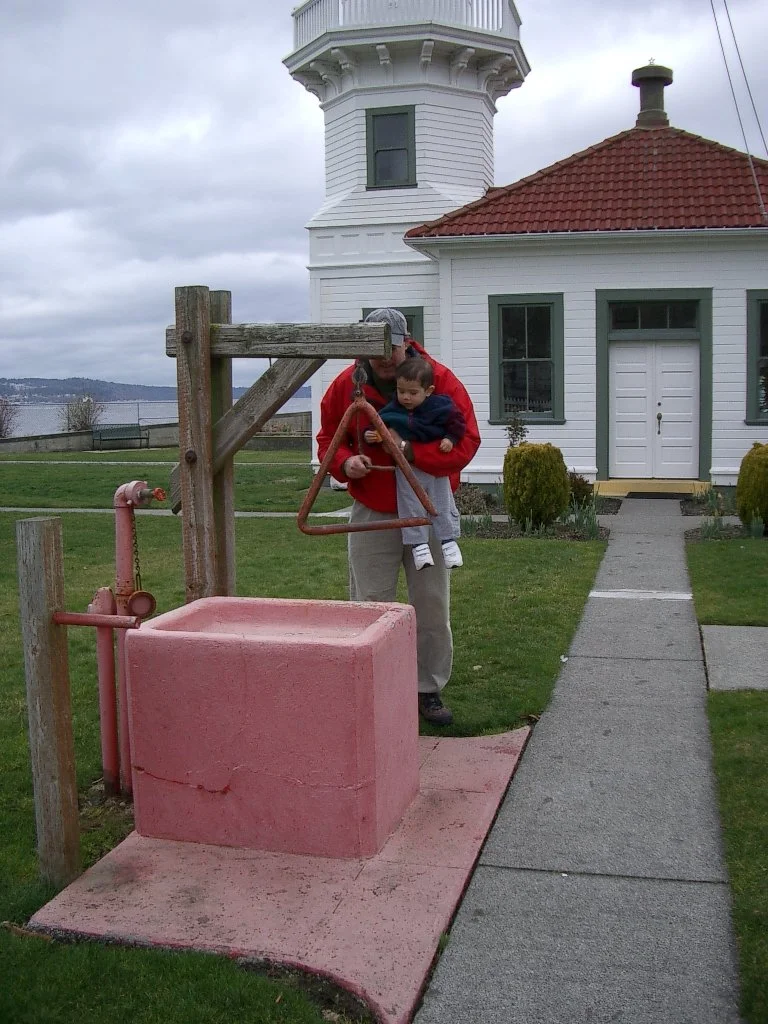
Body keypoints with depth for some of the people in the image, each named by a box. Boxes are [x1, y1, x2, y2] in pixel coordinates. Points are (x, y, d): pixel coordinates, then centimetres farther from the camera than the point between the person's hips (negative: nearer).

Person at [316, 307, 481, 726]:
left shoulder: (440, 380, -11)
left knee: (432, 608, 8)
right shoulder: (346, 385, -5)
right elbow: (327, 437, 7)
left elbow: (465, 441, -17)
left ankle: (429, 690, 22)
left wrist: (409, 450, -28)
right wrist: (345, 461, -16)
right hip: (371, 514, 1)